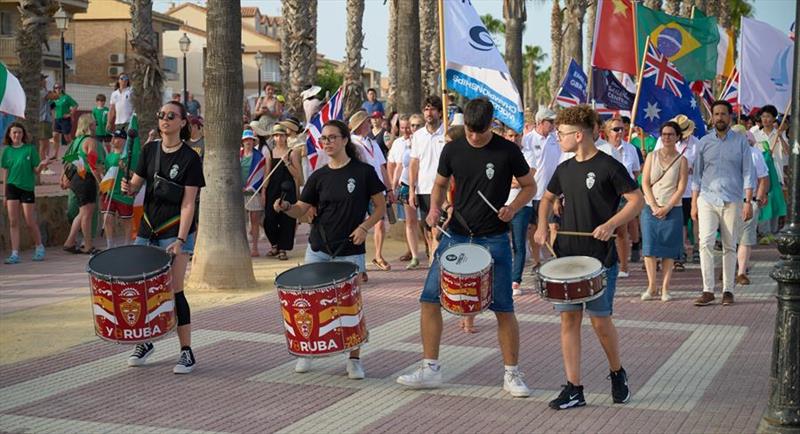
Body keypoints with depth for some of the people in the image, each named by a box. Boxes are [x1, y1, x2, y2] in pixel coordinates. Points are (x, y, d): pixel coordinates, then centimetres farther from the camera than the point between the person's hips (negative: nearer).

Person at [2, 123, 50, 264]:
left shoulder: (30, 149, -2)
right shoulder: (7, 151, 6)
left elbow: (36, 171, -1)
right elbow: (5, 173, 10)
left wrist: (41, 165, -24)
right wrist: (5, 195, 10)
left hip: (27, 187, -2)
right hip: (12, 187, 3)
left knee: (30, 222, 0)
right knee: (13, 222, -1)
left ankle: (39, 248, 21)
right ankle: (15, 254, 3)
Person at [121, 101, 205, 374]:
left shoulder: (190, 158, -8)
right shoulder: (150, 150, 7)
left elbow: (188, 204, -12)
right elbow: (136, 185, 10)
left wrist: (180, 240, -20)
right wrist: (128, 187, -16)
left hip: (175, 230, -5)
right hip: (148, 228, 5)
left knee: (174, 290, -9)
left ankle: (187, 352, 0)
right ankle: (145, 342, 29)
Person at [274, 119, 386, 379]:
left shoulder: (363, 172, -4)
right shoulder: (319, 176, 5)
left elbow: (380, 206, 1)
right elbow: (301, 210, 4)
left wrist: (364, 227, -13)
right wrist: (285, 208, -17)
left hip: (350, 252, -3)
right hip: (318, 249, 3)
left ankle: (354, 360, 12)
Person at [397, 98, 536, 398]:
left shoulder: (507, 151, -7)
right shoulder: (453, 150, 2)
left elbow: (529, 186, 4)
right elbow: (440, 184, 16)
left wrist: (513, 208, -15)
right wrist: (434, 208, -4)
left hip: (494, 240, -3)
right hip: (456, 236, 3)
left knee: (503, 308, -1)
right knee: (429, 298, -2)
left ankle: (512, 375, 13)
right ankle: (431, 369, 10)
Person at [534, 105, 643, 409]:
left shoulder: (608, 166, -9)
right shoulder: (564, 169, 10)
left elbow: (637, 200, -10)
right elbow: (548, 198, 25)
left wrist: (611, 224, -22)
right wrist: (542, 225, 8)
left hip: (600, 258, -6)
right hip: (566, 256, 6)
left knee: (600, 320, -1)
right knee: (569, 318, 2)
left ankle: (617, 374, 26)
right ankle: (573, 389, 6)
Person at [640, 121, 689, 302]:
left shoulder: (681, 160, 2)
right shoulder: (652, 156, 7)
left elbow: (681, 187, -3)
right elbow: (645, 183, 1)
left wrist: (667, 208, -13)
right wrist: (654, 207, -10)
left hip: (672, 209, -1)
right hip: (650, 208, 1)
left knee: (669, 249, 0)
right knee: (649, 247, -3)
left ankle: (665, 288, 5)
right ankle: (651, 287, 5)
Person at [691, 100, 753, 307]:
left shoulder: (741, 142, 5)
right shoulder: (704, 142, 8)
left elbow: (748, 173, 3)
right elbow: (697, 175, 10)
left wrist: (748, 202, -5)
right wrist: (694, 203, 4)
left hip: (732, 201, -1)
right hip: (707, 199, 1)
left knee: (730, 247, 4)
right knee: (706, 243, -11)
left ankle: (728, 290, 12)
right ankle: (708, 290, -9)